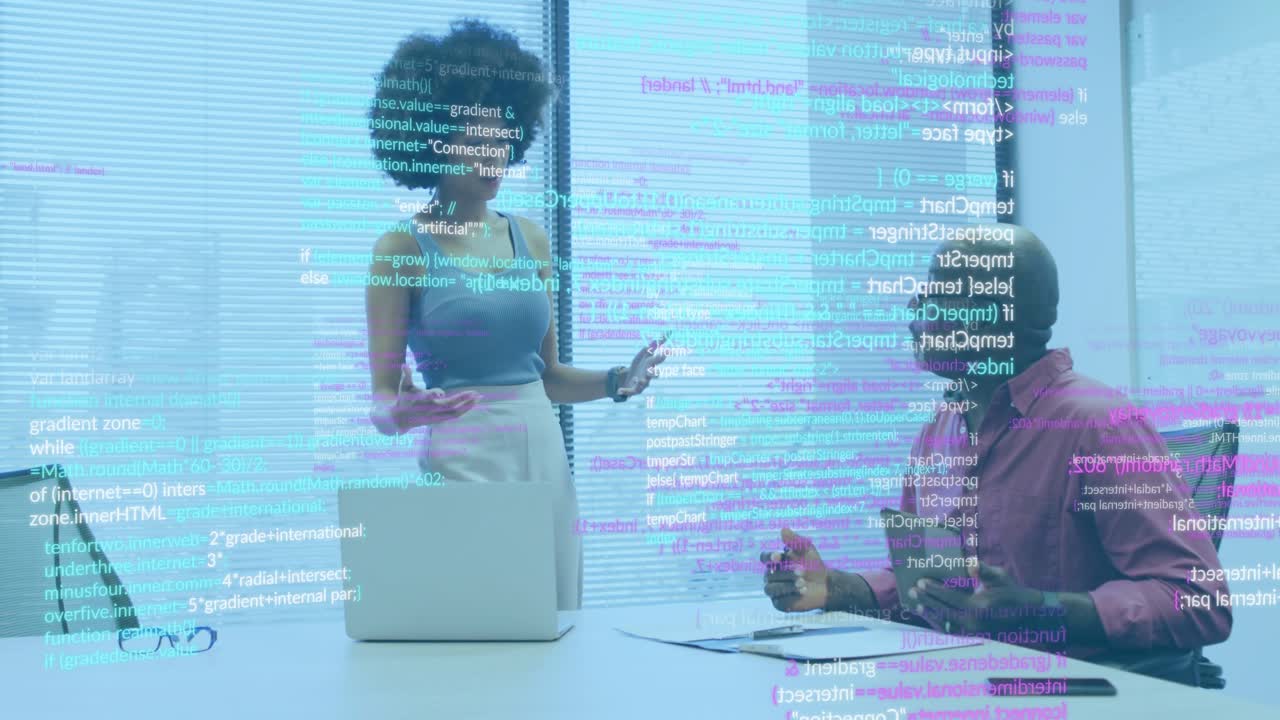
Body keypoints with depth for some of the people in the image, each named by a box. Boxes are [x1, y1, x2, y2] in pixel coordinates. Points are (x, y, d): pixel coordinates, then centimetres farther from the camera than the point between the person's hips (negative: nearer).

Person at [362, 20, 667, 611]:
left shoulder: (531, 239, 10)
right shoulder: (402, 248, -4)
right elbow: (380, 400, -5)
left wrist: (618, 382, 0)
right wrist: (401, 414, -27)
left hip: (544, 457, 5)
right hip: (459, 462, -5)